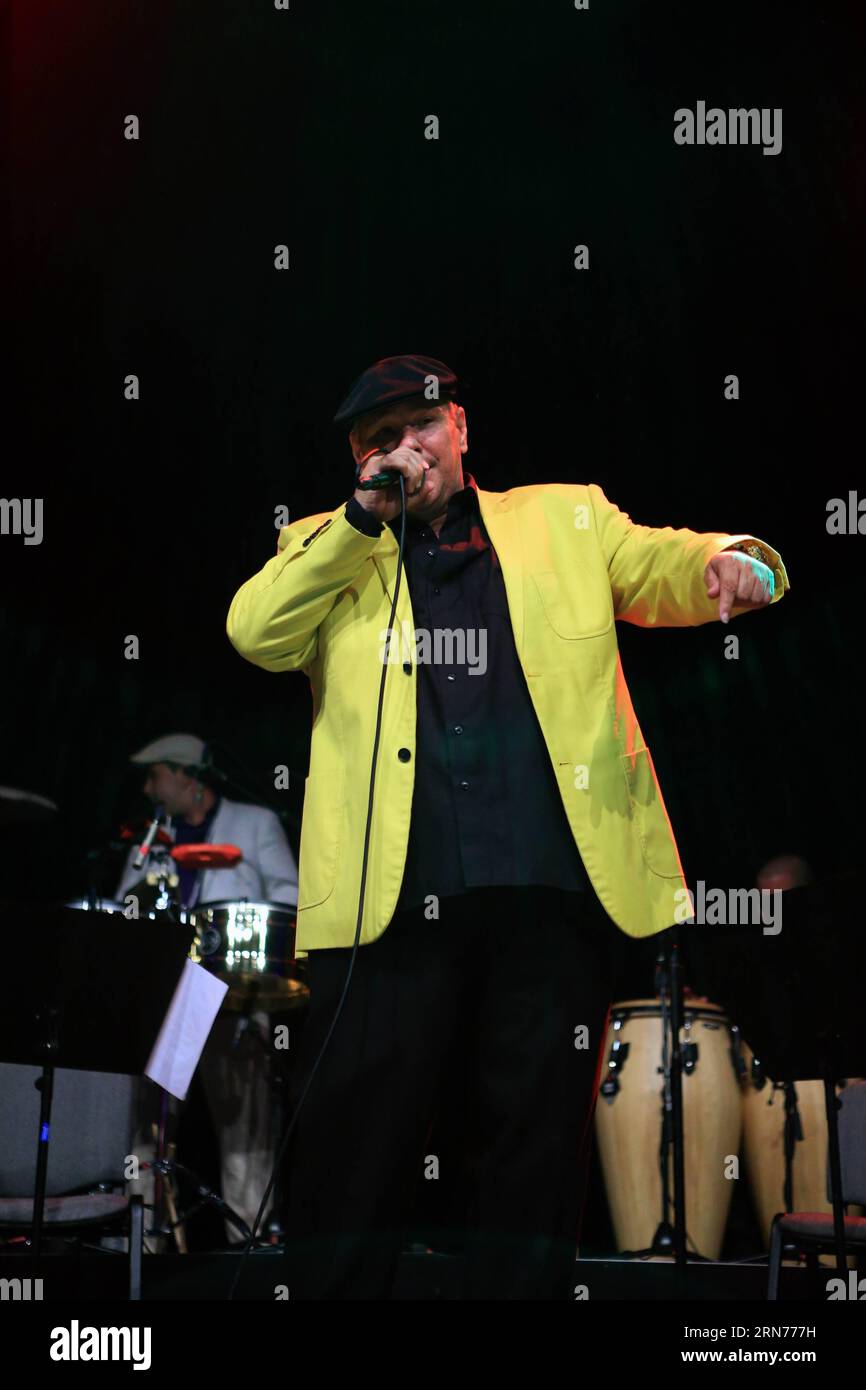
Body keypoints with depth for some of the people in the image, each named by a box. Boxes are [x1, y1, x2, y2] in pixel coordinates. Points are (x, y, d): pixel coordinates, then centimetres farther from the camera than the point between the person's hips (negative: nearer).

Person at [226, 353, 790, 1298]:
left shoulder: (564, 518, 21)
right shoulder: (328, 548, 19)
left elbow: (664, 566, 9)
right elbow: (254, 634, 3)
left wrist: (732, 561, -14)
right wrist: (364, 516, -2)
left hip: (550, 884, 1)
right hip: (390, 892, 0)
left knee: (538, 1145, 5)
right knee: (353, 1145, -1)